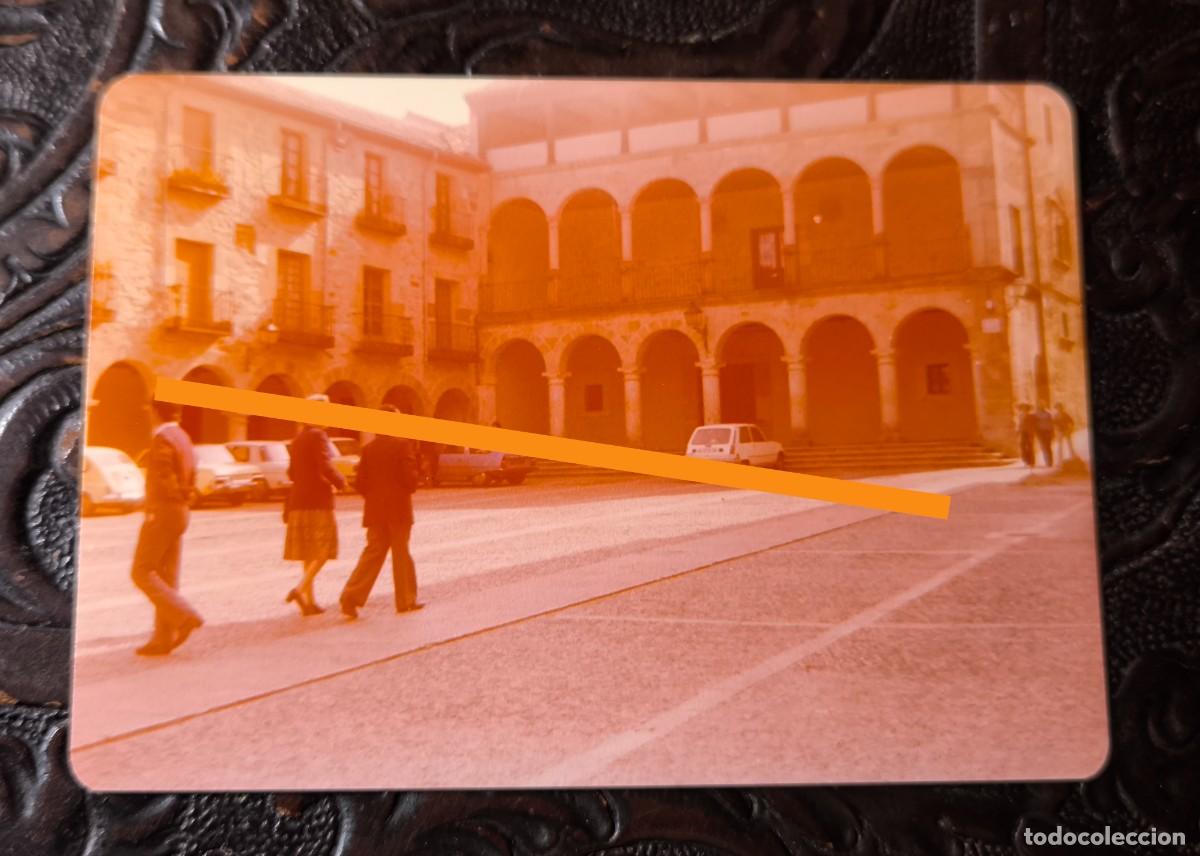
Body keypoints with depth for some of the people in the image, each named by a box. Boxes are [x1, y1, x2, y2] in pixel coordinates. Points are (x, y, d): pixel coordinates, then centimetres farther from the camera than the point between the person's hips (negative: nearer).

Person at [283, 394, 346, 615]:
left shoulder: (297, 438, 16)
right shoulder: (318, 435, -11)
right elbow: (326, 467, -22)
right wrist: (340, 482, -4)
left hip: (299, 500, 8)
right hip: (318, 500, -8)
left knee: (309, 553, 11)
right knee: (323, 550, -3)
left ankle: (309, 601, 14)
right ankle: (300, 589, -18)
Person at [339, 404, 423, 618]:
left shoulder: (369, 448, 6)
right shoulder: (403, 444, -10)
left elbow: (360, 482, 5)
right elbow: (410, 477, -15)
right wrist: (411, 487, 6)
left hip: (375, 511, 5)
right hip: (398, 509, -5)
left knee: (372, 553, 9)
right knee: (401, 554, 5)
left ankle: (351, 597, -3)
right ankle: (406, 601, 15)